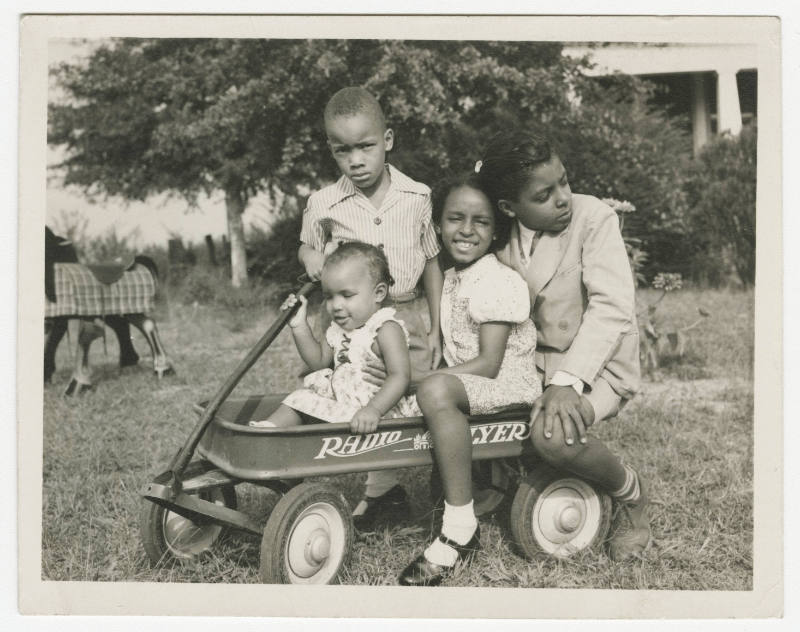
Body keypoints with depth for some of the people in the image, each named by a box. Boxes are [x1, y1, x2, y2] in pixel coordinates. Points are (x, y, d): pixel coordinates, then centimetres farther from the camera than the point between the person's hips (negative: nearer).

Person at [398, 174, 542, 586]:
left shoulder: (499, 282, -15)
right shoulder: (449, 280, 11)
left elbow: (488, 364, -21)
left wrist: (421, 380, -24)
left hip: (508, 385, -10)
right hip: (464, 382, 10)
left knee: (435, 391, -36)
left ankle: (461, 529, -30)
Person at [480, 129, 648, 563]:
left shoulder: (593, 218, -14)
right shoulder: (503, 238, 2)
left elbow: (612, 306, -24)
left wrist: (567, 380, -35)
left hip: (594, 364, -6)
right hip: (527, 361, 6)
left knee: (554, 434, -34)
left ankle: (629, 493, -2)